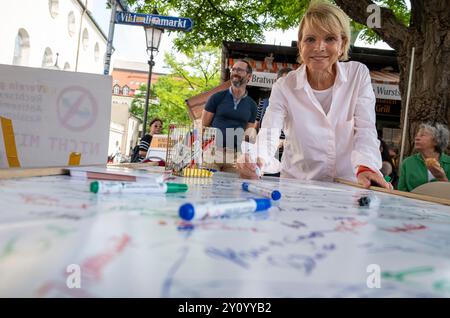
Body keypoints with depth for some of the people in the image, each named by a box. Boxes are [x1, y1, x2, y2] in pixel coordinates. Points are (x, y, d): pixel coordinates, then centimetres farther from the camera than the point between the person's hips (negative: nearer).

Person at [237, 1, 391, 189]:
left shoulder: (359, 75, 0)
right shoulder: (284, 87, -4)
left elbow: (365, 130, -8)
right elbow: (268, 136, -16)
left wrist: (366, 167, -29)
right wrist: (253, 161, -39)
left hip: (347, 187, -2)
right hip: (297, 186, 2)